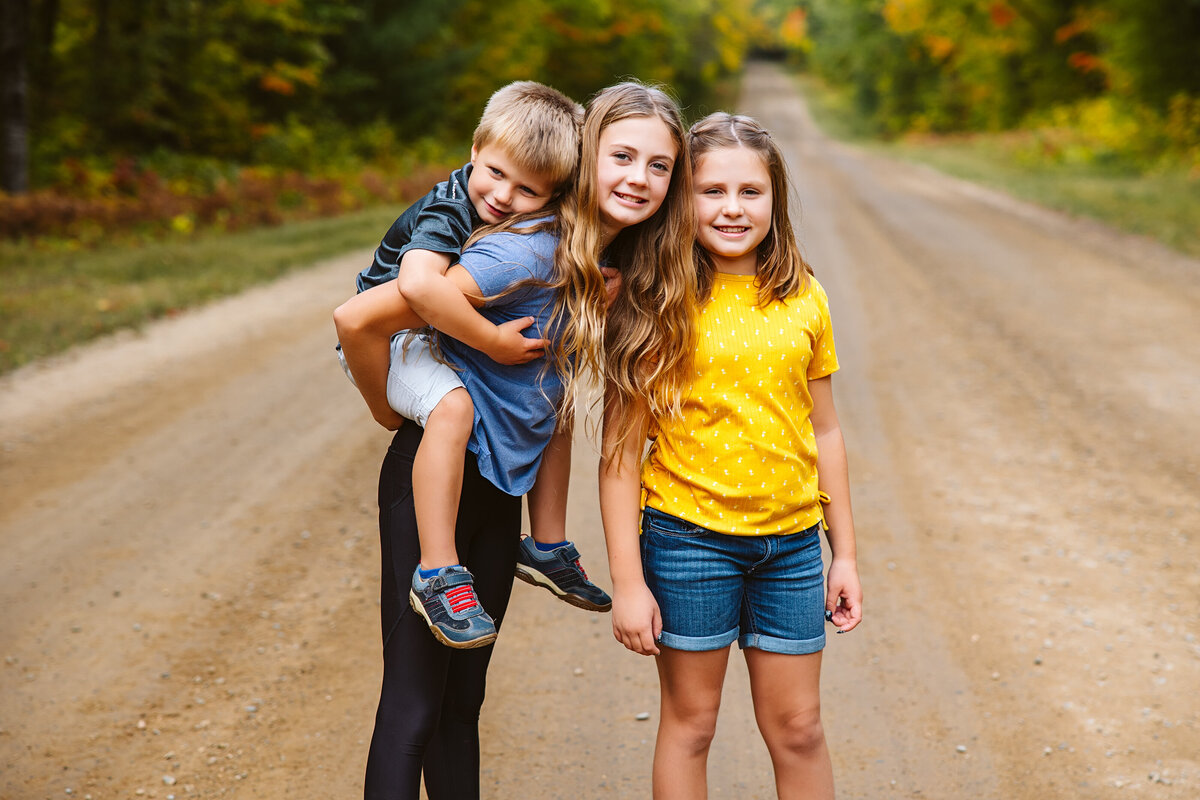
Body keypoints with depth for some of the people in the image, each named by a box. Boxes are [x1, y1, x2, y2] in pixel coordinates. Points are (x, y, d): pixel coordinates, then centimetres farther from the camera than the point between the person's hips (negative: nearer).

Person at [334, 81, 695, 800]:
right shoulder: (531, 254, -24)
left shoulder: (623, 265, 0)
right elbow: (357, 318, -23)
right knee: (415, 702, -4)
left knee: (464, 695, 17)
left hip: (505, 487, 8)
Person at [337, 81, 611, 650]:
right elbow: (418, 284, -49)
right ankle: (437, 575, -32)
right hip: (389, 339, -8)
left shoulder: (534, 222, -6)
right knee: (452, 404, -35)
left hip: (450, 343, 8)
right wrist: (492, 341, -41)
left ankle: (547, 545, 16)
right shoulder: (447, 213, -29)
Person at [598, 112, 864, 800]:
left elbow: (824, 430, 11)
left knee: (798, 727, 11)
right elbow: (621, 449, -8)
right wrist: (628, 581, -11)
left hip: (792, 538, 3)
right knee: (690, 722, 8)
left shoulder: (804, 299, 4)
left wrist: (845, 554, 11)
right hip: (688, 535, -3)